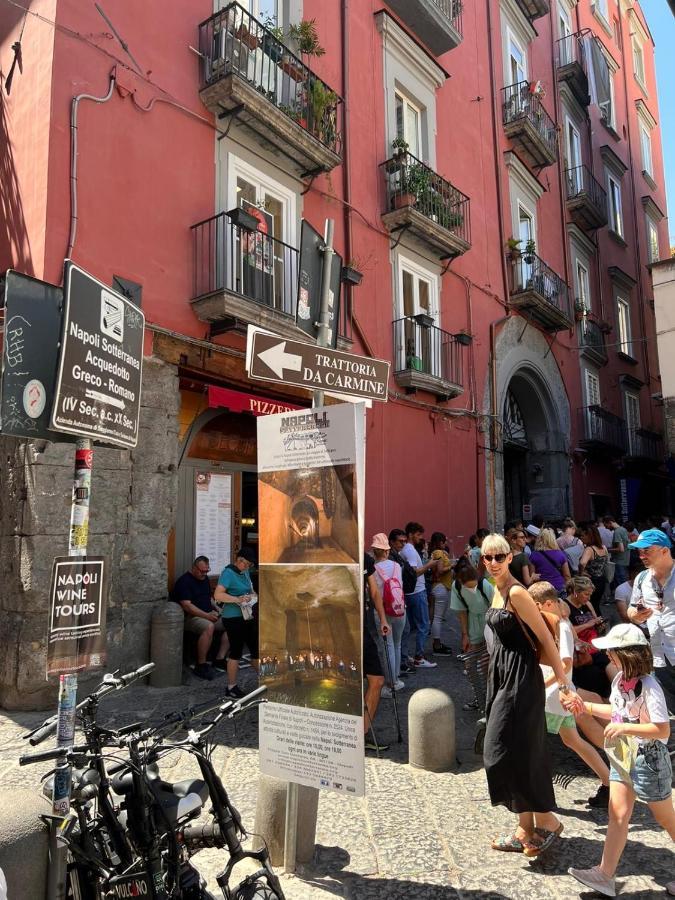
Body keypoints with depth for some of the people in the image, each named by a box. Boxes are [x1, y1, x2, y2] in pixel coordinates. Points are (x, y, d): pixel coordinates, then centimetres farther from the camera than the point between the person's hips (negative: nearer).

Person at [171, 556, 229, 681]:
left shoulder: (204, 578, 15)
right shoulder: (184, 581, -12)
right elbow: (187, 606, -21)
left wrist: (216, 608, 8)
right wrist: (206, 615, -25)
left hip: (208, 615, 9)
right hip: (190, 617, -9)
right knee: (209, 626, -37)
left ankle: (220, 659, -7)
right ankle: (201, 665, -26)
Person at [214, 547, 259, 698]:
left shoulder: (245, 572, 12)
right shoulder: (228, 573, -14)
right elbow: (218, 595, -25)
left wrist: (252, 595, 7)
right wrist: (237, 599, -30)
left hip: (247, 616, 8)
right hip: (234, 618, -8)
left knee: (256, 648, 13)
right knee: (236, 652, 0)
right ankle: (231, 688, 13)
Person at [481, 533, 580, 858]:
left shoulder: (516, 592, -17)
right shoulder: (497, 590, 10)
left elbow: (545, 637, -16)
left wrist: (562, 680, -16)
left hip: (521, 677, -9)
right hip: (502, 675, 9)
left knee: (511, 751, -3)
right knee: (519, 751, 14)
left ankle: (546, 820, 14)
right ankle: (526, 828, 25)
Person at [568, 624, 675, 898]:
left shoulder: (648, 687, -25)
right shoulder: (619, 680, 0)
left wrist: (624, 728, -30)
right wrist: (587, 707, 6)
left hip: (648, 761, -7)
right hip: (622, 759, 7)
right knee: (618, 816, 7)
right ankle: (605, 874, 10)